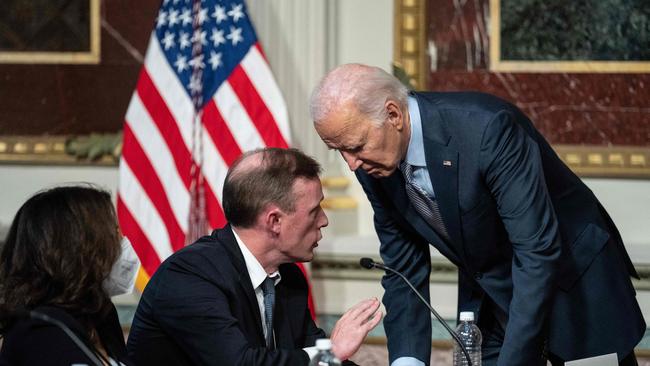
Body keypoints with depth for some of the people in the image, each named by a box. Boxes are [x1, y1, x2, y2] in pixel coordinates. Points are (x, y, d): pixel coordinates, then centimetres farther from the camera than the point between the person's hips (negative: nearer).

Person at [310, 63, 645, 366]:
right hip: (488, 298, 5)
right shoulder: (374, 166, -12)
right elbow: (403, 268, -2)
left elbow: (537, 249, -34)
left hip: (575, 279, -5)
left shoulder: (486, 127, -33)